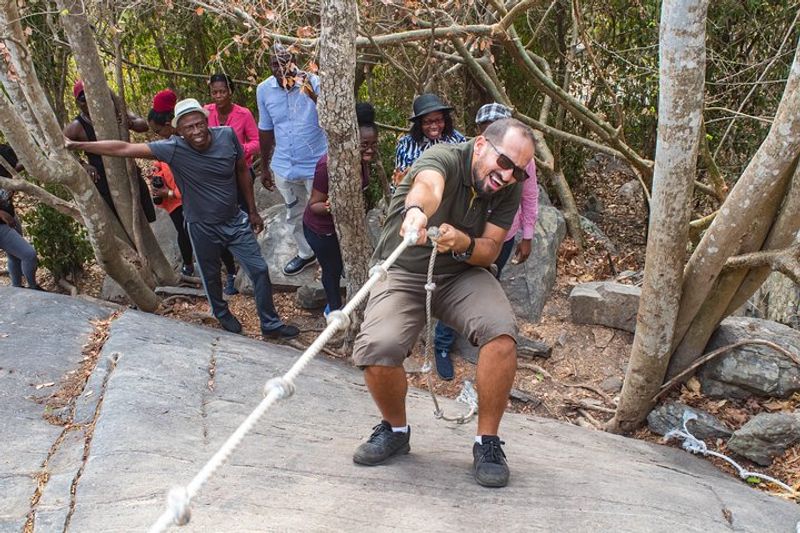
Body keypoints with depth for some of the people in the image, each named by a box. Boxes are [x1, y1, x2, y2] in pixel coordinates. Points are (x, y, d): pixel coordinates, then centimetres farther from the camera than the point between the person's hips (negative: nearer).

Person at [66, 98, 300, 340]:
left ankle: (271, 325, 24)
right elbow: (123, 149, -20)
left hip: (236, 221, 2)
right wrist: (76, 145, -20)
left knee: (259, 270, 5)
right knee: (211, 276, 18)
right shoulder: (173, 148, -21)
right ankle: (222, 314, 48)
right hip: (202, 228, -1)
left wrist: (253, 211, 5)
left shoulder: (227, 135, -16)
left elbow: (242, 171, -1)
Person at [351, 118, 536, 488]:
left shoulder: (509, 192, -2)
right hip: (403, 273, -3)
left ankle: (487, 441, -8)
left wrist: (464, 244, -28)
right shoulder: (443, 158, -19)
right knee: (376, 348, -28)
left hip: (462, 275, 3)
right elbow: (428, 185, -44)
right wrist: (416, 211, -68)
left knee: (501, 331, -28)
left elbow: (490, 250, -4)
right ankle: (395, 430, 4)